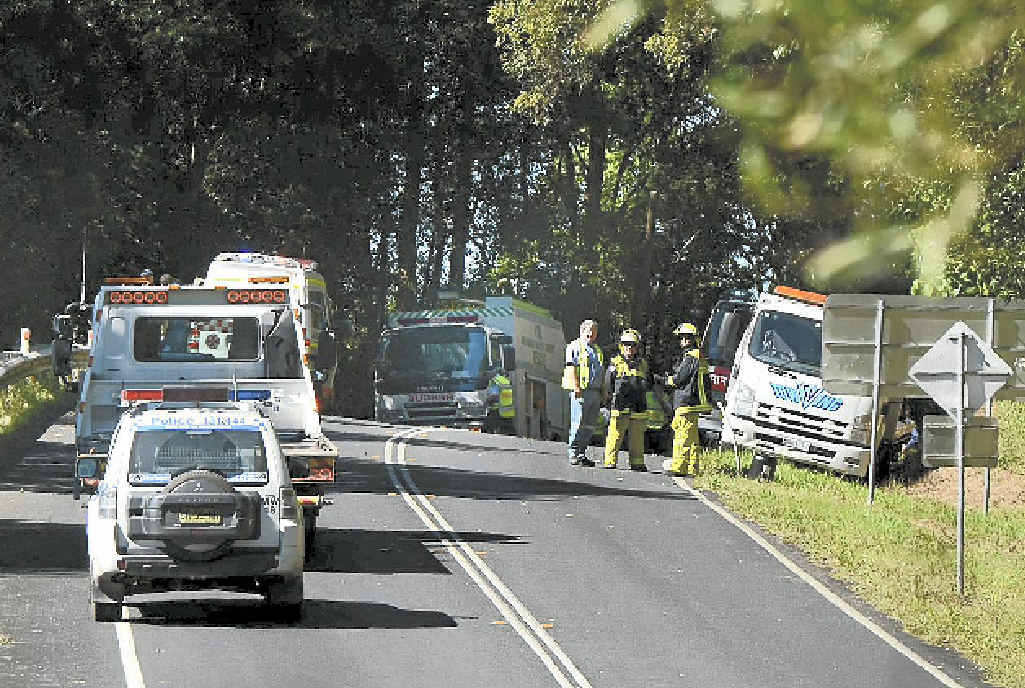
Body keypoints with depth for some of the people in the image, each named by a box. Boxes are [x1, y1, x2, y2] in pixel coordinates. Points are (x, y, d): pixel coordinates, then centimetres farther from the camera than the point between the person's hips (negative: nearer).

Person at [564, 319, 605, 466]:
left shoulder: (597, 350, 23)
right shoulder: (575, 347, -1)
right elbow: (571, 368, -10)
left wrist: (603, 392, 17)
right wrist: (576, 387, -19)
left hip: (595, 392, 8)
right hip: (581, 391, -8)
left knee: (590, 425, 6)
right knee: (578, 423, -9)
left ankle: (582, 453, 11)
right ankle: (574, 454, -7)